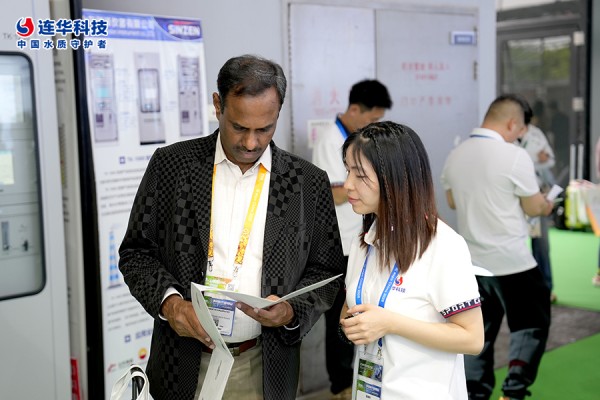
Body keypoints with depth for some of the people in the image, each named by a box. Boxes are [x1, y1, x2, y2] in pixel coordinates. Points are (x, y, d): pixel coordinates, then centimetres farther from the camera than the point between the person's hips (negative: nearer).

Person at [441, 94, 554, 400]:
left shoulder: (455, 155, 3)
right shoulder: (515, 156, -16)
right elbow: (533, 207, -7)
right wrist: (546, 206, 14)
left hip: (472, 260, 6)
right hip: (512, 260, -6)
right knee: (530, 325, 11)